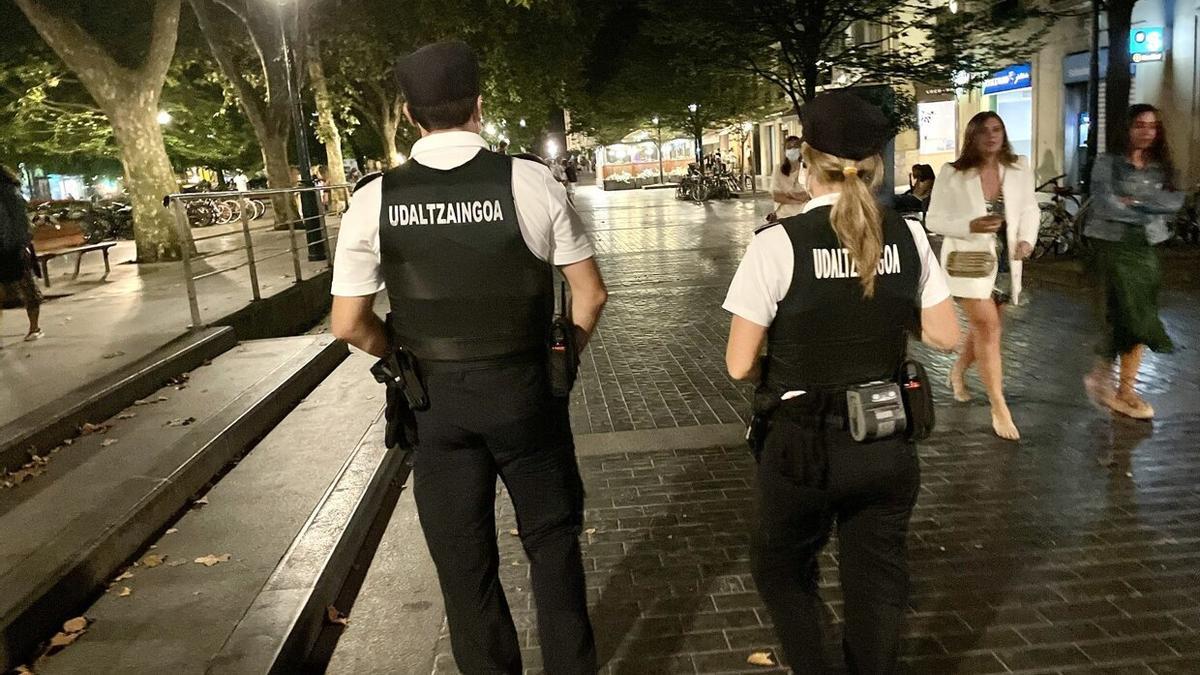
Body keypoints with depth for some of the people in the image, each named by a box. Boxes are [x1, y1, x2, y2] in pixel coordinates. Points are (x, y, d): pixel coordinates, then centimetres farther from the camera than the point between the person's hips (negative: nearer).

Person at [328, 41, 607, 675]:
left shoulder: (373, 200, -8)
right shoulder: (532, 182, -11)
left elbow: (349, 324, -3)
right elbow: (590, 294, -5)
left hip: (435, 402, 1)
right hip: (524, 391, -1)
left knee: (463, 562, 18)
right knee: (551, 540, 20)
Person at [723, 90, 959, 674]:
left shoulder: (778, 243, -16)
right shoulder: (908, 237, -4)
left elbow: (739, 365, -14)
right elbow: (946, 336, 5)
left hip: (804, 446, -4)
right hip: (887, 445, 4)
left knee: (780, 567, 22)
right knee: (877, 583, 21)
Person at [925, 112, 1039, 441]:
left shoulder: (1020, 168, 0)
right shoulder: (952, 174, -10)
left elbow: (1029, 209, 10)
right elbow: (934, 220, -7)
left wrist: (1027, 239, -8)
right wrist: (971, 226, -23)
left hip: (1005, 260, 5)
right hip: (970, 257, -5)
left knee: (982, 325, 17)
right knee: (988, 327, -11)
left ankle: (957, 373, 45)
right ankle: (999, 408, -5)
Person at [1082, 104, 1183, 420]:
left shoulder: (1161, 167, 11)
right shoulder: (1108, 163, -3)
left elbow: (1175, 202, -5)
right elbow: (1104, 205, -16)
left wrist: (1135, 199, -16)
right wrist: (1148, 214, -7)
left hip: (1146, 249, 5)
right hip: (1114, 244, -5)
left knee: (1136, 319, 5)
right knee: (1131, 318, -8)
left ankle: (1125, 389, 14)